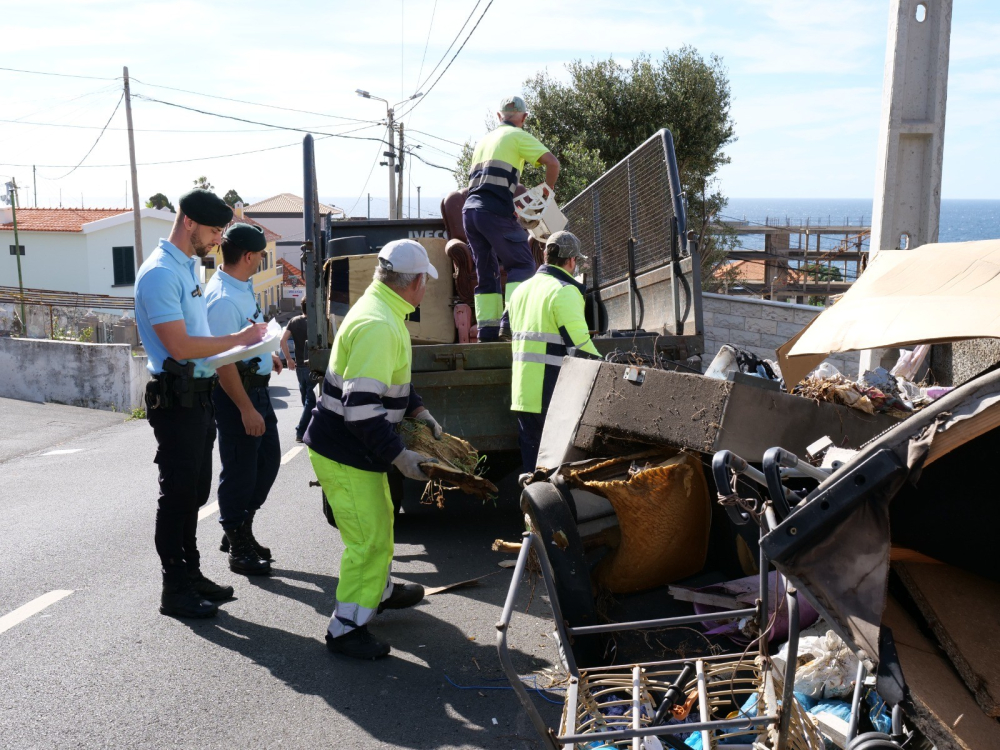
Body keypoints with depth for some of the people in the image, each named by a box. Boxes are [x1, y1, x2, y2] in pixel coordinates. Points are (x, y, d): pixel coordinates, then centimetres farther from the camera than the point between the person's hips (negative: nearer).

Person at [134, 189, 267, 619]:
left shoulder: (188, 268, 14)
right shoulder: (160, 273, -17)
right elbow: (180, 346, -23)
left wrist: (239, 345, 10)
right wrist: (238, 339, -15)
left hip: (198, 394, 10)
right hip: (177, 399, -10)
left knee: (194, 492, 17)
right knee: (178, 495, -1)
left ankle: (191, 575, 30)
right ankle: (175, 591, 10)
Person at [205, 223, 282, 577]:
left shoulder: (242, 287, 7)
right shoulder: (223, 299, -23)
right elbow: (223, 361, -25)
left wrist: (266, 354, 33)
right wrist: (247, 410, -24)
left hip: (256, 385, 10)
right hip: (235, 391, -10)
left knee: (268, 459, 17)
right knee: (239, 471, 2)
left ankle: (241, 531, 32)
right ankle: (238, 549, 17)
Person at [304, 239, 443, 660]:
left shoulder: (381, 311, 7)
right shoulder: (377, 326, -27)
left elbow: (388, 379, 22)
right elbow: (361, 406, -32)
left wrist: (419, 412, 12)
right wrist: (399, 457, -28)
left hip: (359, 449, 11)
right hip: (344, 455, -11)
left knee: (380, 520, 26)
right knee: (369, 539, -4)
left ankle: (381, 591, 46)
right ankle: (345, 629, 8)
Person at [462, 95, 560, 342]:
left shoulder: (484, 140, 27)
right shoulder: (518, 136, 5)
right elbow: (552, 162, -7)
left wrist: (510, 205, 26)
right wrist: (547, 193, 6)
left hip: (469, 209, 7)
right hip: (495, 212, -7)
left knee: (487, 270, 12)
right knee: (523, 264, 0)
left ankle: (487, 326, 6)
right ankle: (511, 320, -15)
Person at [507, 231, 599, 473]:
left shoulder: (521, 289, 16)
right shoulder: (564, 291, -10)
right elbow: (579, 344, -16)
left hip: (523, 392, 8)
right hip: (553, 395, -8)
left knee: (532, 458, 12)